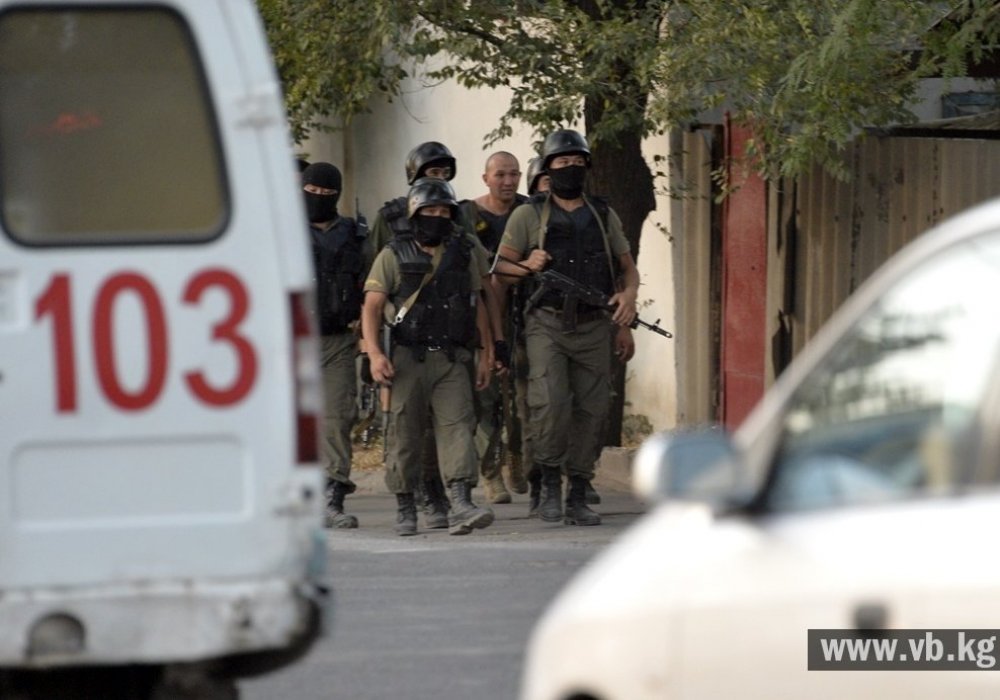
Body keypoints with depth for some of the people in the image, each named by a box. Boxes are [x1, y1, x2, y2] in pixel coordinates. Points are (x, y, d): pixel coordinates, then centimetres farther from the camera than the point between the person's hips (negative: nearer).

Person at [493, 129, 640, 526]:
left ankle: (578, 498, 8)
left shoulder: (604, 217, 15)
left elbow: (627, 266, 20)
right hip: (548, 325, -3)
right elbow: (499, 274, 6)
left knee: (591, 411, 0)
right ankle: (550, 484, -4)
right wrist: (527, 267, -15)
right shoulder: (528, 217, 6)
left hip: (594, 328, 3)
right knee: (550, 401, -21)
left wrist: (629, 293, -2)